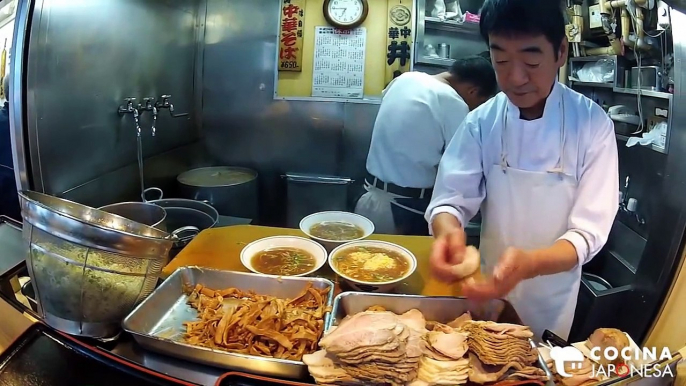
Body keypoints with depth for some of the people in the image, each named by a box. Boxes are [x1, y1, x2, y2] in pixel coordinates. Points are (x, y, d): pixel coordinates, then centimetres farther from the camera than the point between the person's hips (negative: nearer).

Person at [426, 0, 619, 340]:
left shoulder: (593, 124, -17)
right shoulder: (481, 121, -11)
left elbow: (589, 230, -20)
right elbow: (452, 197, -14)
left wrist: (530, 264, -41)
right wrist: (448, 231, -39)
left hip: (551, 292, -1)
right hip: (490, 279, 1)